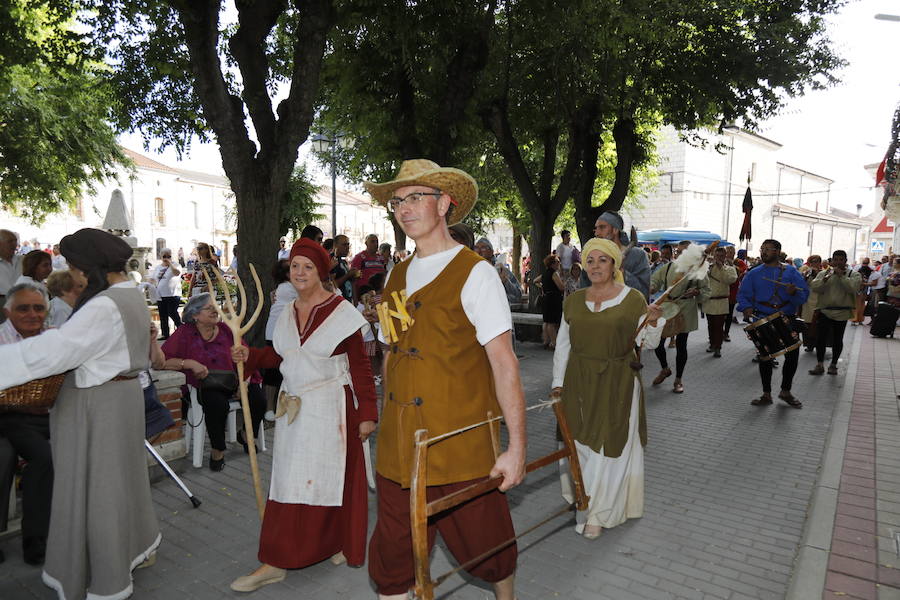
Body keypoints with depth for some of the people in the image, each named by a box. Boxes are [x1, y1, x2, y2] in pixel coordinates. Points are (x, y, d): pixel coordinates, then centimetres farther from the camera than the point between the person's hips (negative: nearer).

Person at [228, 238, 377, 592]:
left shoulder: (340, 312, -10)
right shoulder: (287, 313, 9)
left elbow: (360, 366, -9)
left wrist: (367, 413, -10)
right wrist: (250, 356, 5)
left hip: (330, 409, -5)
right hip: (293, 409, 6)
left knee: (331, 479, 6)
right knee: (290, 483, 9)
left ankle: (339, 545, 29)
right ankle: (275, 562, 21)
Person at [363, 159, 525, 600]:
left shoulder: (474, 273, -9)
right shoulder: (397, 276, 10)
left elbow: (504, 362, -14)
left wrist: (516, 447, -17)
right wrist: (386, 428, 13)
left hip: (460, 445, -5)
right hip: (398, 446, 5)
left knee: (484, 546, 13)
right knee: (391, 558, 13)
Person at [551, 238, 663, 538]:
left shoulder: (633, 299, -4)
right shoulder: (573, 301, 5)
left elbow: (648, 344, -1)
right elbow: (563, 345, 9)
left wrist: (653, 322, -21)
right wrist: (558, 382, 5)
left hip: (617, 384, -3)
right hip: (579, 383, 3)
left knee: (610, 446, 4)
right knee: (580, 443, 12)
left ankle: (597, 513, 19)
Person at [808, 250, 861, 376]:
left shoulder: (854, 275, 2)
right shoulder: (823, 273, 7)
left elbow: (853, 288, -16)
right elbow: (814, 288, -6)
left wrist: (841, 276, -17)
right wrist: (825, 278, -19)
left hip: (842, 312, -1)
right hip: (824, 310, 1)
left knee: (837, 339, 8)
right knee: (821, 338, -4)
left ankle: (833, 365, 22)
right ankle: (819, 365, 5)